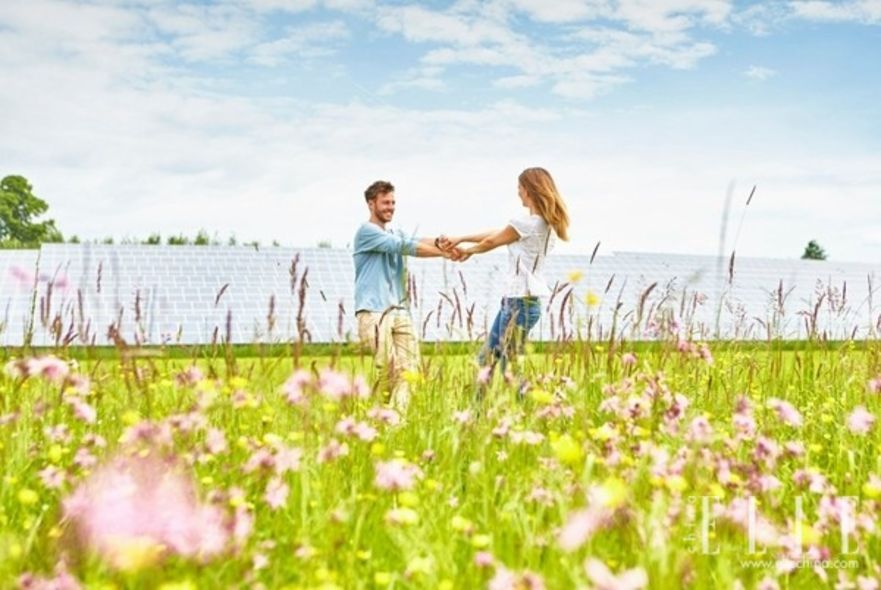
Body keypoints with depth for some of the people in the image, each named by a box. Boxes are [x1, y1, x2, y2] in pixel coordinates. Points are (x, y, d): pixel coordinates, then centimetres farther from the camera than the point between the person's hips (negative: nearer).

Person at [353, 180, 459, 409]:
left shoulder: (396, 234, 22)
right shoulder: (366, 231, -2)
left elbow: (418, 243, 0)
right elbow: (405, 246, -13)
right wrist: (443, 252, -18)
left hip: (399, 311, 7)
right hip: (373, 312, -7)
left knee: (409, 368, -2)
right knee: (387, 368, -13)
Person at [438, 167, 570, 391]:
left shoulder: (527, 223, -16)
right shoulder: (546, 223, 12)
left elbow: (491, 241, 0)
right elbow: (497, 234, 15)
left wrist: (467, 251, 19)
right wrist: (459, 239, 15)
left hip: (519, 301, -10)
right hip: (518, 298, 10)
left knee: (511, 365, -5)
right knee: (488, 358, 14)